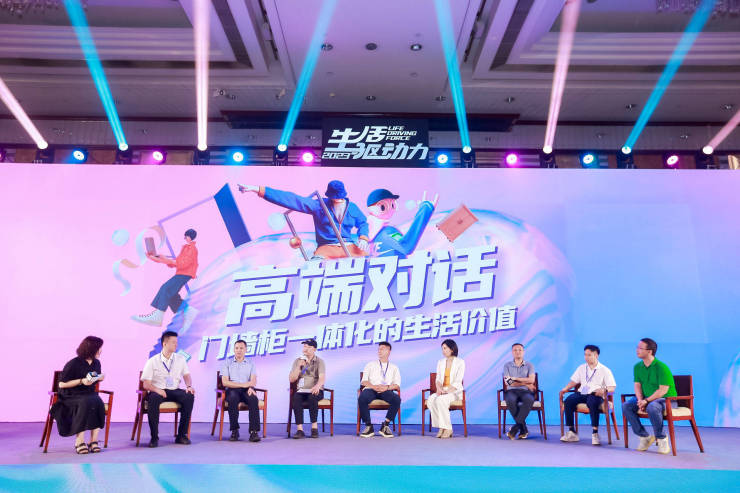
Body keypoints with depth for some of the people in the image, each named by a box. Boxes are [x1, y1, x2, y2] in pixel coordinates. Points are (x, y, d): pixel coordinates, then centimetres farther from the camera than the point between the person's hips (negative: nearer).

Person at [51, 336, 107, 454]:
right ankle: (79, 441, -27)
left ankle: (93, 440, -24)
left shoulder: (96, 363, 7)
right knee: (86, 403, -36)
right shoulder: (73, 364, -11)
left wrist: (100, 378, -1)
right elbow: (62, 384, -9)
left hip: (90, 394, 5)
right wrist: (81, 381, -19)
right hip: (71, 397, -5)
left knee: (99, 403, -29)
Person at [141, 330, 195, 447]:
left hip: (175, 391, 3)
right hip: (158, 391, -2)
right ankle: (154, 437, -25)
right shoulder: (153, 361, 1)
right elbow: (146, 384, -3)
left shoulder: (180, 359, 12)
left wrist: (189, 386, -13)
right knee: (153, 398, -37)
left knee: (189, 396, -28)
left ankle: (182, 434, -19)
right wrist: (156, 389, -23)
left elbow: (187, 376, 9)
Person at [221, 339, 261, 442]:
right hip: (232, 391, -1)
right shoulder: (227, 363, 12)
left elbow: (253, 381, 2)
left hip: (246, 391, 1)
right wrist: (243, 384, -11)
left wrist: (251, 387, -23)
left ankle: (254, 431, -35)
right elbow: (225, 382, -1)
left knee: (253, 399, -32)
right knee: (233, 397, -36)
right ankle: (234, 431, -26)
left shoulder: (250, 364, 17)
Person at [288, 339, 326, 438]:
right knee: (296, 398, -32)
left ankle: (314, 428, -28)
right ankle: (299, 429, -33)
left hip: (314, 391, -2)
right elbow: (291, 379, 5)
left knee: (312, 397, -36)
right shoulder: (297, 361, 13)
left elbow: (322, 378, -11)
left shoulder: (319, 361, 4)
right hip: (301, 391, 2)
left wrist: (317, 386, -34)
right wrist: (299, 366, -9)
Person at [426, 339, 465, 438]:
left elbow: (458, 381, -8)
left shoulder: (460, 362, 0)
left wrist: (447, 391, -20)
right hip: (442, 391, 5)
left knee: (440, 400, -34)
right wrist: (439, 388, -11)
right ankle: (441, 427, -20)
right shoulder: (440, 362, 16)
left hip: (455, 391, -5)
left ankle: (448, 429, -23)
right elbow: (438, 379, 11)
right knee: (430, 400, -28)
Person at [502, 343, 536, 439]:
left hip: (525, 392, 0)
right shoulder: (507, 365, 13)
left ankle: (515, 428, -29)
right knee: (511, 401, -37)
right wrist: (525, 383, -3)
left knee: (529, 400, -37)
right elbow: (508, 382, -1)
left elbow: (531, 380, -5)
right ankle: (523, 429, -23)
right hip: (511, 391, 0)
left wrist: (515, 378, -5)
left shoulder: (529, 365, 13)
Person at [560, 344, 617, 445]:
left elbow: (612, 387, 0)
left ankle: (595, 433, -35)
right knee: (568, 400, -26)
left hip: (595, 395, -4)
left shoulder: (604, 370, 7)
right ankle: (571, 432, -20)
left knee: (592, 402, -40)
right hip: (582, 394, 4)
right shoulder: (581, 368, 22)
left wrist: (604, 390, -22)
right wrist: (566, 388, 2)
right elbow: (574, 381, 22)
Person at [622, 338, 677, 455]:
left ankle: (661, 438, -16)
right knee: (626, 406, -15)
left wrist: (647, 401, -24)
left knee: (652, 407, -39)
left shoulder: (661, 367, -17)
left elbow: (663, 390, -20)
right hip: (646, 399, 7)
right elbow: (637, 385, 5)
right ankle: (644, 436, -4)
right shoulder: (638, 366, 4)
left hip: (666, 399, -7)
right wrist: (640, 401, -13)